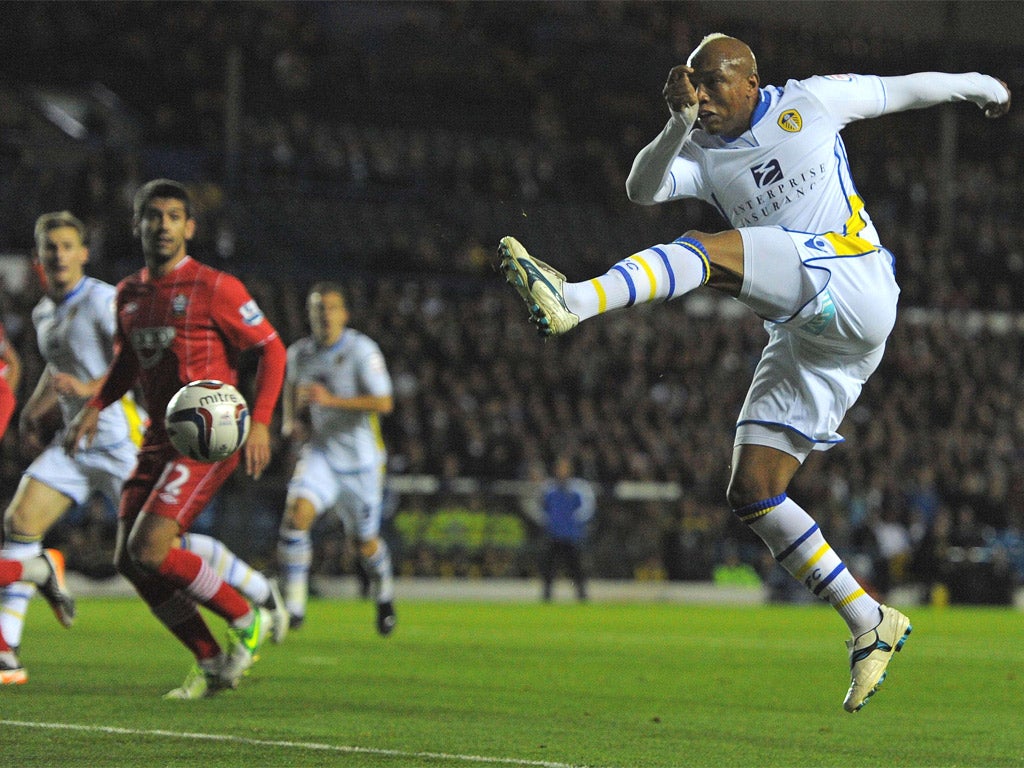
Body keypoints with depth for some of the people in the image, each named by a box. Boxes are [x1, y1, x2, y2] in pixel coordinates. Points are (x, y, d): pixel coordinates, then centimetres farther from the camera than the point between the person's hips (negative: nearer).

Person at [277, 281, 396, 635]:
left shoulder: (361, 350, -14)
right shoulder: (300, 353, 1)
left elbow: (384, 403, -23)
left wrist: (332, 400, -30)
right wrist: (291, 418, 2)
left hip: (360, 458, -3)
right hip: (320, 452, 3)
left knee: (366, 541, 11)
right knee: (297, 513, -24)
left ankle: (384, 593, 44)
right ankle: (293, 604, -19)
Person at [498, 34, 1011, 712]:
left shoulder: (810, 102, 8)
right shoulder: (703, 156, 18)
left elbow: (901, 90, 23)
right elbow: (643, 189, -2)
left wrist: (981, 86, 36)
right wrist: (679, 123, -17)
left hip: (853, 281, -7)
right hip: (803, 337, 7)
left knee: (706, 250, -26)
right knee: (752, 492, -2)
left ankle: (571, 301, -48)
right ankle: (871, 624, 5)